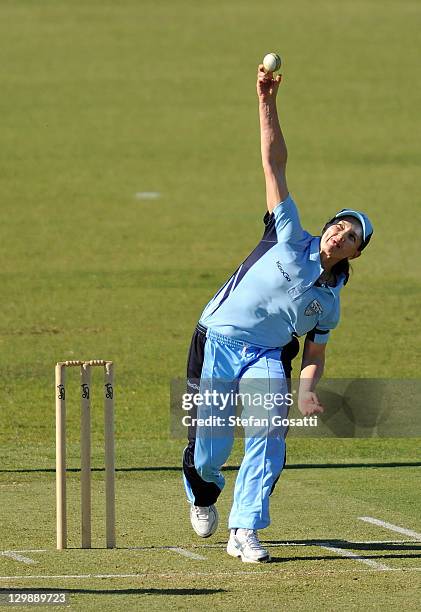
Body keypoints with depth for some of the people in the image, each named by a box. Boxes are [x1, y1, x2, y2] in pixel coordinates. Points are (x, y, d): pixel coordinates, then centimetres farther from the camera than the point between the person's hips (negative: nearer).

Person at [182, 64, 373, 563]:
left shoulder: (329, 302, 9)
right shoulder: (291, 239, -1)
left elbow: (314, 354, 15)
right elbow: (274, 166, -4)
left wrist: (307, 389, -8)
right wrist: (267, 104, -10)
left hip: (268, 357, 3)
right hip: (218, 342, -3)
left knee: (268, 436, -23)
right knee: (211, 444, -5)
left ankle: (244, 532, -20)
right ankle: (202, 495, 32)